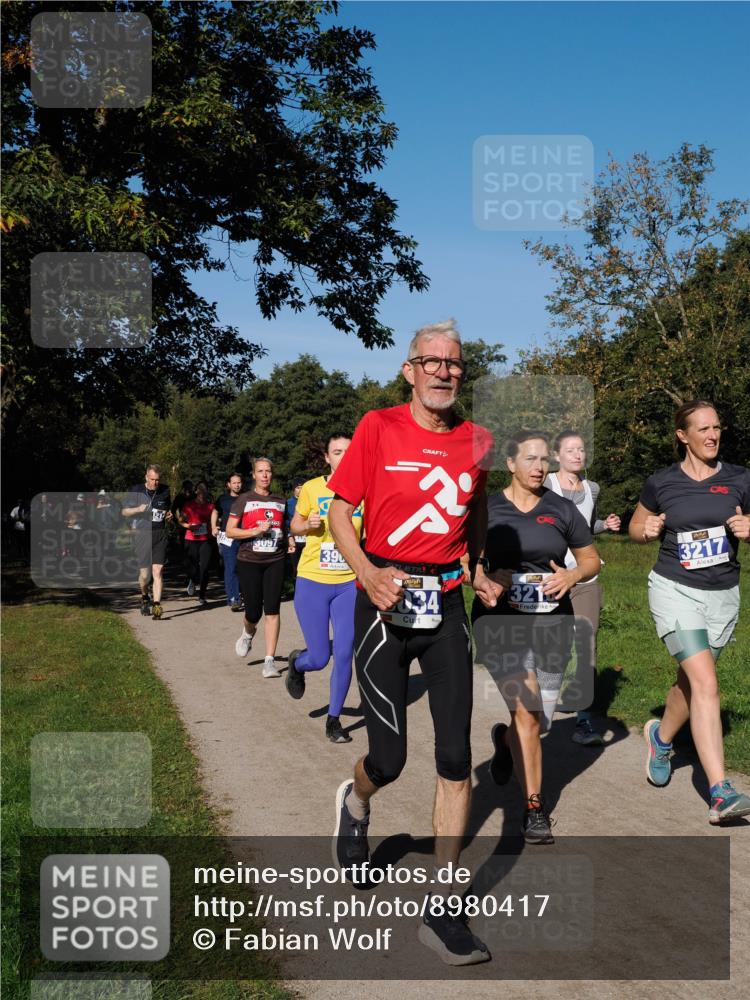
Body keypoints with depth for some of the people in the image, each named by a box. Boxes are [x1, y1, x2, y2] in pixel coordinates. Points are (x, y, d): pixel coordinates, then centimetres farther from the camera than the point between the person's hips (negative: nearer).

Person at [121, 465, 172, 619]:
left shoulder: (165, 490, 7)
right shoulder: (137, 491, -1)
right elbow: (124, 512, 4)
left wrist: (169, 515, 1)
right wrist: (138, 509, -16)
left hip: (160, 535, 1)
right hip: (142, 534, -1)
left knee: (157, 571, -10)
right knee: (144, 573, 1)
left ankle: (156, 605, -11)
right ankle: (144, 597, 30)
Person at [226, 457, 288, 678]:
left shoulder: (280, 501, 13)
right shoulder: (244, 500, 1)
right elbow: (229, 531, -4)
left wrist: (287, 544, 8)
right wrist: (256, 531, -15)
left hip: (275, 561, 2)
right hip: (249, 561, -2)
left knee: (272, 610, -6)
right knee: (254, 611, 0)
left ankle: (269, 660, -2)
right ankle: (248, 633, 37)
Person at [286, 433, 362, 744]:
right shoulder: (312, 488, -4)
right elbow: (294, 525, 10)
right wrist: (307, 525, -12)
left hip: (349, 584, 1)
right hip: (312, 582, -1)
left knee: (344, 655, -2)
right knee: (319, 658, 1)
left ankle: (334, 719, 18)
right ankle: (297, 663, 39)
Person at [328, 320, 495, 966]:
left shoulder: (477, 441, 5)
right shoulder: (378, 428, -5)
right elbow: (340, 511, -2)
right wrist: (367, 572, -18)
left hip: (447, 603, 3)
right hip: (386, 600, -3)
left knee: (457, 760, -1)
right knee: (390, 759, 0)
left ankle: (442, 912, 11)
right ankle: (355, 801, 39)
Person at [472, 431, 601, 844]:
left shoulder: (561, 509, 6)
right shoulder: (487, 509, 1)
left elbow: (592, 559, 13)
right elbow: (466, 564, 5)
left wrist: (572, 576, -7)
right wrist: (486, 580, -15)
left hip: (552, 623, 3)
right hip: (501, 619, -3)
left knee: (540, 721, 8)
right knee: (527, 714, -15)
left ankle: (504, 739, 43)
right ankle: (534, 807, -2)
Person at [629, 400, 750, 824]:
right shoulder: (662, 483, -2)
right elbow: (637, 526, 13)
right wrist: (647, 530, -9)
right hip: (675, 589, -3)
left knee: (691, 681, 16)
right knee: (706, 683, -18)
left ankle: (661, 737, 47)